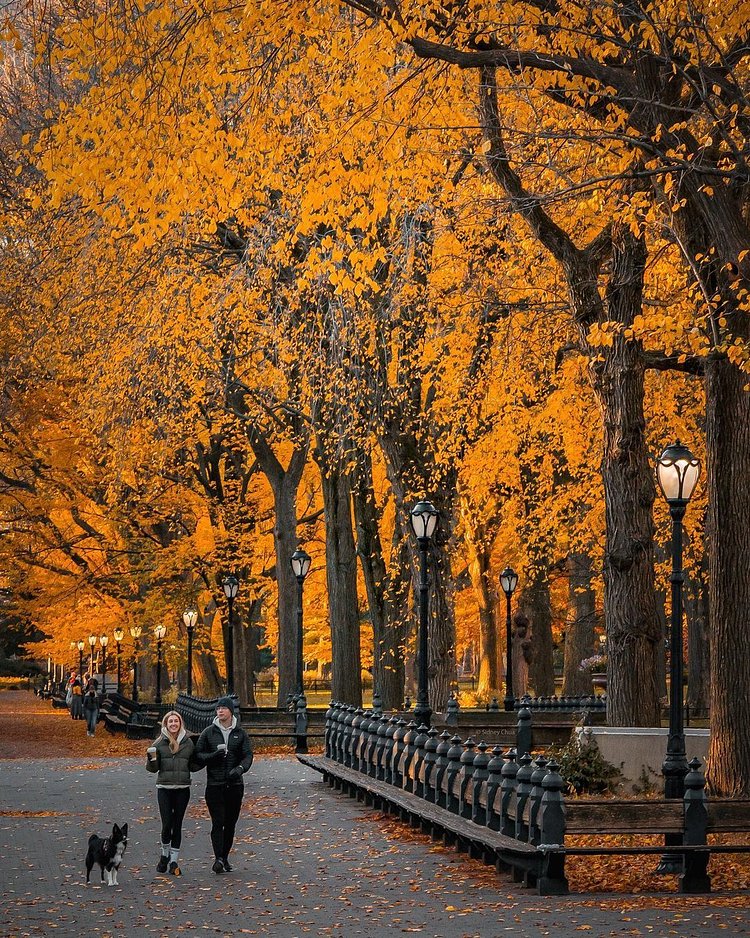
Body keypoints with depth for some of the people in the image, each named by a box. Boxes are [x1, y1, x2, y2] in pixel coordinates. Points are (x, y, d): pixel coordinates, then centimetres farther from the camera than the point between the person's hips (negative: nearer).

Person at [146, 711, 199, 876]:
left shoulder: (188, 742, 7)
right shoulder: (159, 743, 2)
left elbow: (193, 766, 14)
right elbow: (153, 768, 2)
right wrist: (152, 758, -18)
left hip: (183, 789, 1)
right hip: (164, 789, -1)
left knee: (177, 825, 3)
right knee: (167, 825, -6)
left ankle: (174, 861, 8)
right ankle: (165, 854, 19)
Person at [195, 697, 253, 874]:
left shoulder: (240, 733, 6)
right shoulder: (209, 732, 4)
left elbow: (248, 755, 0)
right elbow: (198, 754, 4)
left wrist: (240, 768, -21)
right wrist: (213, 756, -17)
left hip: (235, 784, 2)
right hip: (214, 784, -2)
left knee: (230, 823, 7)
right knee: (218, 822, -12)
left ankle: (225, 858, 18)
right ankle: (218, 859, -17)